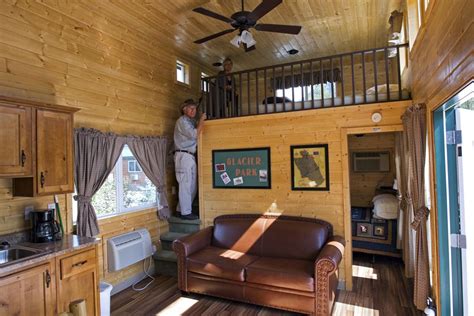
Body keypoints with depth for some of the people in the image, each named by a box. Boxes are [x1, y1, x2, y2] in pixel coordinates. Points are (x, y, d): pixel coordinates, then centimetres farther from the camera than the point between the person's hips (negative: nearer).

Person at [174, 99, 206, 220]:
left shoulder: (191, 121, 22)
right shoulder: (182, 121, -5)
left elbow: (195, 135, 17)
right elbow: (194, 134, -16)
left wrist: (201, 121, 11)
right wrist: (201, 120, -7)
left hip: (191, 156, 9)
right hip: (183, 155, -9)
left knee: (192, 186, 10)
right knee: (185, 185, -5)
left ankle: (181, 209, 20)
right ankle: (186, 212, 2)